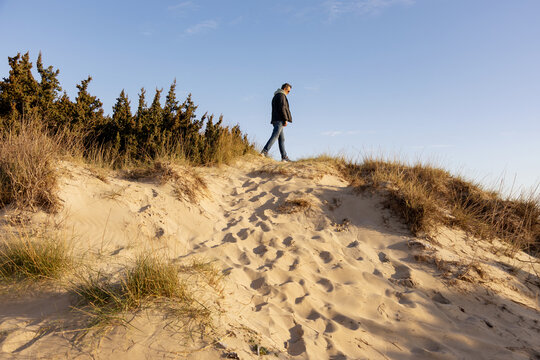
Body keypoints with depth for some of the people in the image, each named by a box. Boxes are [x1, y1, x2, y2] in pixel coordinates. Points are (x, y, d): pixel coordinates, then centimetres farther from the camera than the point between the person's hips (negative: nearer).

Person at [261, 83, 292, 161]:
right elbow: (282, 108, -16)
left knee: (282, 139, 6)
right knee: (274, 136, -17)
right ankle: (265, 151, -26)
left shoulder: (275, 96, 26)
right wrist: (286, 119, -17)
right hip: (279, 120, -10)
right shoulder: (281, 95, -4)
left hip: (275, 120, 10)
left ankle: (284, 157, 4)